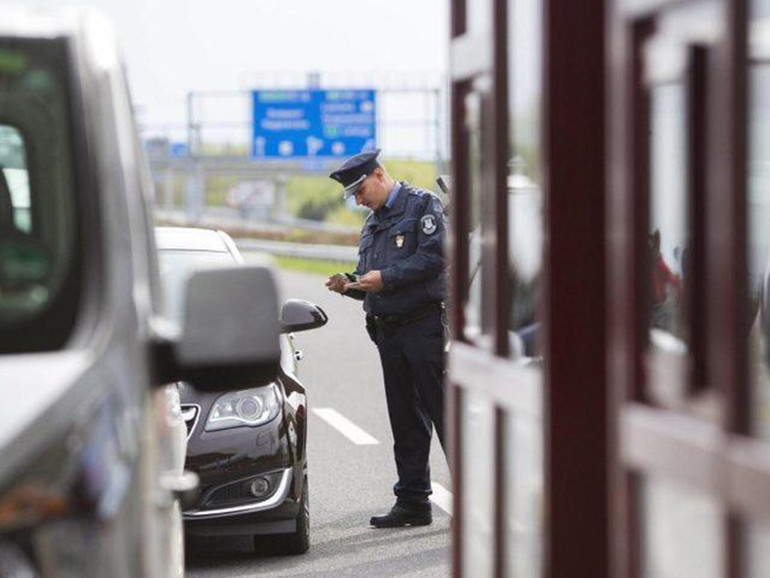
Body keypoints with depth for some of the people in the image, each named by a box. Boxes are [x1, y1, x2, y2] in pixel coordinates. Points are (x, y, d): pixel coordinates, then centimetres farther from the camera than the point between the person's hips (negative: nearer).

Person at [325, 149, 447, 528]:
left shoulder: (423, 205, -3)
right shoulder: (372, 224, 22)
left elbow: (434, 257, -15)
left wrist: (385, 278, -16)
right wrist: (350, 284, 2)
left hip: (425, 323, -8)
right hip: (388, 330, 8)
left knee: (443, 411, -9)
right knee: (406, 421, 9)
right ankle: (412, 501, 12)